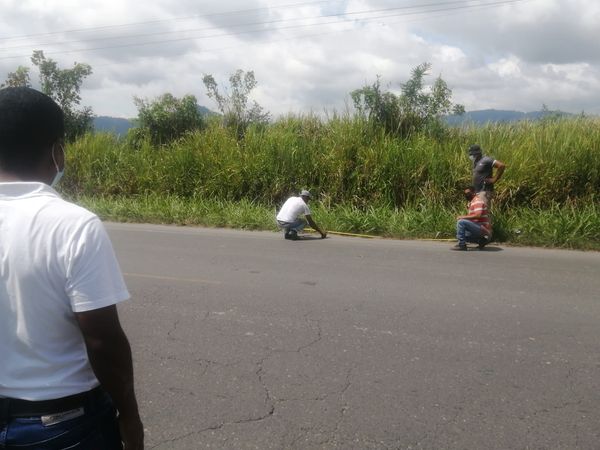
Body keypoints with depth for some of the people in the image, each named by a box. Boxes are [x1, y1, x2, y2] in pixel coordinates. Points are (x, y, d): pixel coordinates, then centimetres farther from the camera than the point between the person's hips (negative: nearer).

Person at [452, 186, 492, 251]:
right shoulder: (472, 202, 19)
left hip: (482, 228, -11)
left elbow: (478, 215, -27)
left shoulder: (477, 201, -13)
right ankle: (481, 240, 12)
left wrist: (463, 217, -21)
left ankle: (462, 244, -18)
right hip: (479, 229, 11)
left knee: (461, 222, -23)